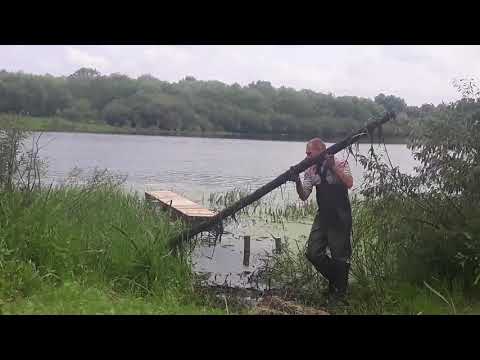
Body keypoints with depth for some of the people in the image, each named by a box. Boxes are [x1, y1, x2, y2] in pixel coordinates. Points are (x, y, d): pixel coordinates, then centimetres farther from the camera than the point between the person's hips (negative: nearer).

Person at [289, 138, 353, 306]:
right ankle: (335, 280, 25)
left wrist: (333, 166, -27)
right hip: (323, 215, 6)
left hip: (340, 217, -5)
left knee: (340, 256, 1)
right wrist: (297, 182, -17)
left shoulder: (340, 164, -10)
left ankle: (339, 295, 18)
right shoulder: (311, 170, 3)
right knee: (313, 253, 1)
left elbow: (349, 184, -26)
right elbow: (304, 196, 1)